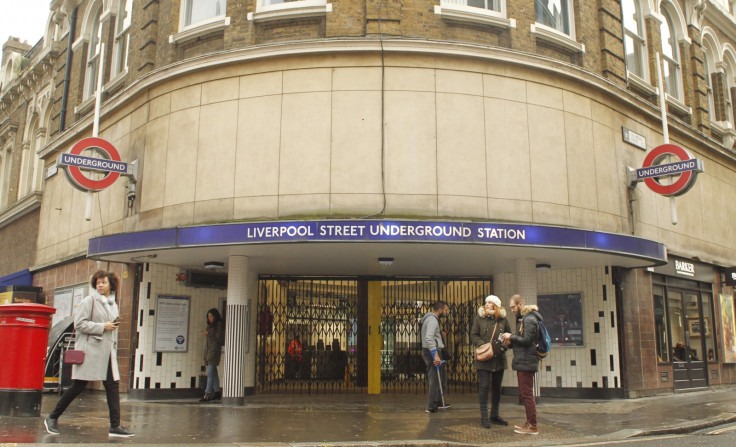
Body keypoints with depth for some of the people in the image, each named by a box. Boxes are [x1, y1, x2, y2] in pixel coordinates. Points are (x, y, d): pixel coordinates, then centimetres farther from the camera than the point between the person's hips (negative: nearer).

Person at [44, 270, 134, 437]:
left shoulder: (113, 304, 17)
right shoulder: (89, 301, -4)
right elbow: (79, 324, -12)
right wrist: (103, 327, -14)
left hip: (107, 352, 6)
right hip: (89, 350, -6)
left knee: (113, 386, 0)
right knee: (78, 386, -2)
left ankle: (115, 426, 1)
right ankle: (52, 418, 16)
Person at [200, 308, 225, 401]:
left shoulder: (220, 325, -6)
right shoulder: (210, 325, 19)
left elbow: (219, 338, -12)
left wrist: (208, 334, -10)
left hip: (215, 350, -9)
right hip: (208, 349, 9)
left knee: (210, 373, -12)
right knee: (213, 372, 10)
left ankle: (208, 393, -15)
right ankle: (217, 392, 15)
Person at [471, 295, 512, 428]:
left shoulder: (503, 320, 4)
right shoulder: (479, 318, -1)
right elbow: (473, 336, -2)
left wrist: (503, 346, -8)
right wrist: (484, 345, -16)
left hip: (499, 359, 3)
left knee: (497, 388, 13)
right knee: (484, 387, -5)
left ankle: (494, 415, 25)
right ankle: (484, 417, 2)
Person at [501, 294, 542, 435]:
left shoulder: (529, 319, -14)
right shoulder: (522, 318, 18)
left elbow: (526, 340, -21)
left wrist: (511, 337, -10)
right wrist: (511, 340, 4)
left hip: (526, 362, -11)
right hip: (523, 361, 11)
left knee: (527, 394, -7)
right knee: (524, 394, 15)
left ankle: (532, 426, -2)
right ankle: (529, 423, 22)